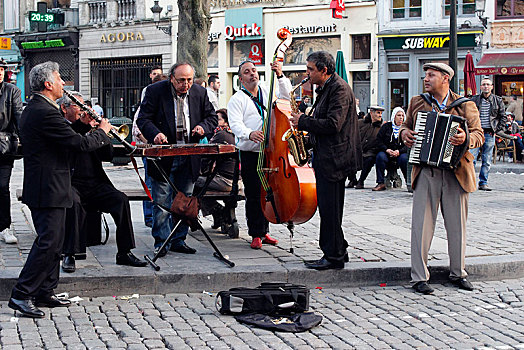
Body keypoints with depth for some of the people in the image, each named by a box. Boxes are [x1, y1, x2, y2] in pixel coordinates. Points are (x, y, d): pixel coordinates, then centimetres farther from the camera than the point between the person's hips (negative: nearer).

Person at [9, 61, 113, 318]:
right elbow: (79, 143, -21)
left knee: (54, 240, 15)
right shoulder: (45, 113, -20)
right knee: (48, 242, -8)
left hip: (44, 187, 11)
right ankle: (21, 295, -4)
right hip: (49, 189, -11)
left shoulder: (32, 109, 14)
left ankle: (45, 292, 21)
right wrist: (102, 132, -4)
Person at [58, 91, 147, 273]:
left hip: (95, 183, 5)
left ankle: (124, 253, -12)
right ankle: (68, 255, -25)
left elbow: (108, 156, 13)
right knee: (74, 203, -36)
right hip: (70, 183, -5)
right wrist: (82, 124, -24)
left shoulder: (89, 128, 22)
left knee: (121, 199, -19)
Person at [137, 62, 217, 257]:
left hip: (189, 158, 4)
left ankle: (178, 240, 20)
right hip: (164, 156, -3)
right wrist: (155, 133, -26)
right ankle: (162, 241, 7)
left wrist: (203, 127, -9)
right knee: (162, 201, -2)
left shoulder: (200, 93, 5)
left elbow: (212, 117, 14)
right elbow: (143, 119, -7)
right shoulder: (155, 91, -5)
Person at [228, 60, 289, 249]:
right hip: (250, 155, -4)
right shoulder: (236, 100, -3)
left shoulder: (267, 92, 12)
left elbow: (286, 96, -1)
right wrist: (250, 134, -37)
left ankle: (264, 231, 23)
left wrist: (280, 76, -14)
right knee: (253, 196, -2)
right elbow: (235, 124, -16)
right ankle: (256, 234, 7)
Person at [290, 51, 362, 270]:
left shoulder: (339, 89, -15)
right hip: (326, 157, 11)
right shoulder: (325, 89, 17)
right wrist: (305, 123, 5)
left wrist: (303, 122, -15)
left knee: (329, 208, -6)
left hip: (334, 158, -10)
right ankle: (336, 252, 22)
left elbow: (333, 124, -24)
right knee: (328, 208, 14)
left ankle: (334, 256, 1)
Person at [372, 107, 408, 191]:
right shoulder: (386, 126, 9)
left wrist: (399, 151, -18)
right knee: (380, 156, -31)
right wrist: (386, 150, -13)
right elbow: (379, 140, 3)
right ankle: (381, 183, -28)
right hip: (386, 152, 1)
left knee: (404, 158, -34)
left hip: (401, 153, 0)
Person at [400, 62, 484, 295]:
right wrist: (404, 133, 0)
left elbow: (479, 135, 2)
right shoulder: (417, 103, 12)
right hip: (425, 172, 0)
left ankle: (458, 273, 23)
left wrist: (466, 138, -19)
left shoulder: (466, 106, 6)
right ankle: (419, 277, 2)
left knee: (457, 225, 8)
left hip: (456, 173, 0)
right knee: (421, 225, -3)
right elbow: (406, 126, 23)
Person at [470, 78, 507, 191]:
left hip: (489, 134, 1)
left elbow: (503, 117, 10)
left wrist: (496, 130, 1)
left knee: (487, 161, 4)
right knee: (471, 158, -8)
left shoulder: (498, 101, 7)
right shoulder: (474, 99, 5)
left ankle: (483, 183, 11)